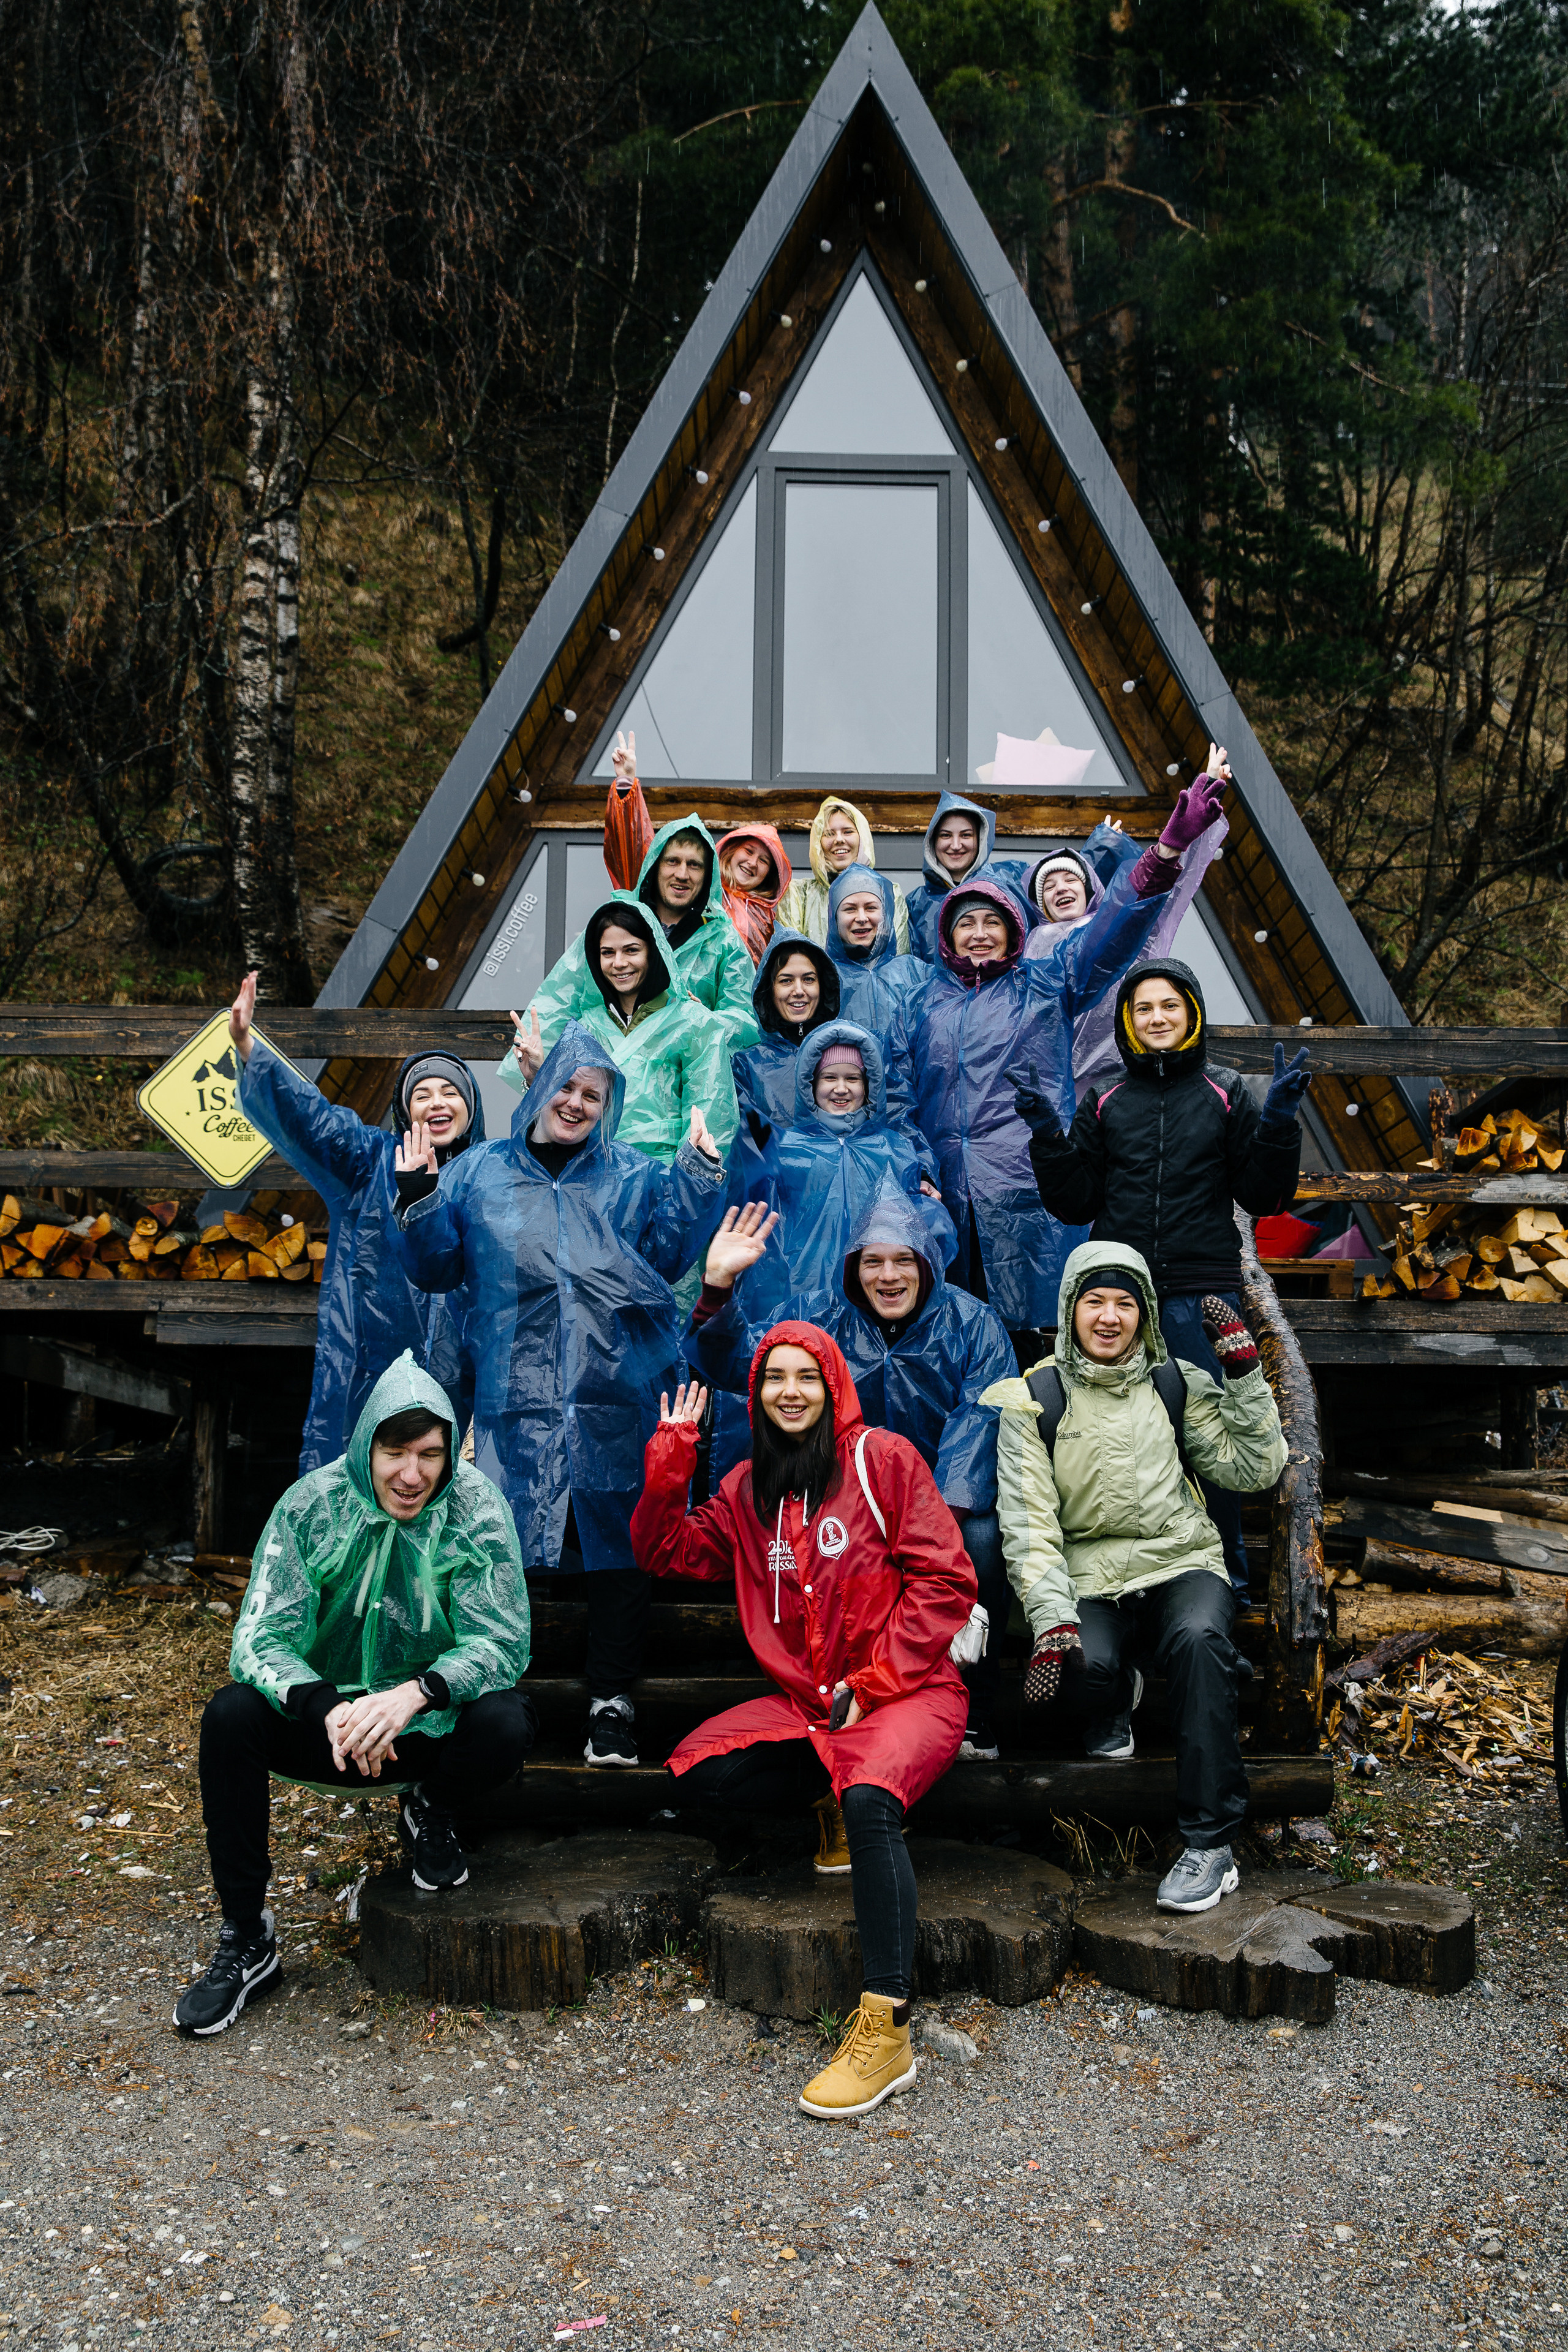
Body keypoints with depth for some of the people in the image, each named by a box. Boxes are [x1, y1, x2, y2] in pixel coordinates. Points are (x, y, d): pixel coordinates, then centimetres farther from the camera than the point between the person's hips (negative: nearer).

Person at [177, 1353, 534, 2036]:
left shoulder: (476, 1510, -14)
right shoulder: (313, 1504, -12)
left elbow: (501, 1642, -18)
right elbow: (261, 1639, -17)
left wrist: (416, 1693, -39)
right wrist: (329, 1708, -38)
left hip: (435, 1723, -1)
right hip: (331, 1709, 1)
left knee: (505, 1724, -32)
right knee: (230, 1716, -26)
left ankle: (431, 1815, 6)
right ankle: (246, 1941, -11)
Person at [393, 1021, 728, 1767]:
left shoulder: (634, 1177, 14)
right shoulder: (480, 1174, 15)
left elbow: (666, 1253, 3)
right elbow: (437, 1266, 13)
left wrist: (697, 1176, -4)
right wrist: (418, 1201, -3)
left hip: (614, 1403, 0)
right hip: (514, 1400, 0)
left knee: (616, 1544, 2)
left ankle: (613, 1702, 13)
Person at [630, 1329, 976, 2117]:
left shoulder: (882, 1458, -3)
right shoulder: (749, 1487, 13)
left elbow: (944, 1583, -6)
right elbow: (665, 1553, 12)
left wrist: (872, 1682, -12)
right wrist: (670, 1461, -2)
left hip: (909, 1691, -5)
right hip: (802, 1700, 6)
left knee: (870, 1798, -34)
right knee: (695, 1772, -16)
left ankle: (886, 2033, -32)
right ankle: (837, 1799, 3)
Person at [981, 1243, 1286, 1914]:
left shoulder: (1176, 1385, 8)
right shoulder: (1033, 1401, 1)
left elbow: (1254, 1469, 4)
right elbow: (1028, 1526, -5)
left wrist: (1244, 1372, -5)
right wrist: (1052, 1620, -19)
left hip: (1182, 1564, 1)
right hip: (1091, 1580, -1)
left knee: (1199, 1640, -33)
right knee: (1088, 1664, -33)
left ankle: (1210, 1844, -25)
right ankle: (1115, 1700, 7)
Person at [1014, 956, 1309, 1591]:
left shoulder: (1225, 1095, 9)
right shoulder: (1104, 1103, 12)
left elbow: (1264, 1196, 6)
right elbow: (1075, 1203, 10)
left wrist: (1278, 1121, -6)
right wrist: (1048, 1138, -2)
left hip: (1203, 1293, -1)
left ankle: (1224, 1572, 13)